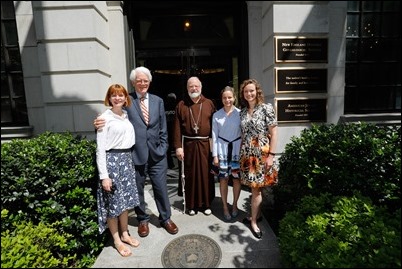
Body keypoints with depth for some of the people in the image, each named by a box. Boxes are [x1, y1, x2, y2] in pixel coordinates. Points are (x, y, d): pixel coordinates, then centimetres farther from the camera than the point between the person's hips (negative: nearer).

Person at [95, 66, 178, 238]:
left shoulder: (158, 101, 8)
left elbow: (163, 129, 8)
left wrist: (162, 148, 1)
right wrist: (102, 123, -26)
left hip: (156, 153, 2)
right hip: (135, 154, -2)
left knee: (161, 188, 12)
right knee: (137, 190, 14)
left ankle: (166, 218, 34)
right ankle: (143, 220, 37)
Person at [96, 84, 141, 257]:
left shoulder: (127, 116, 9)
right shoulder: (105, 118, -8)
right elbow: (100, 149, -11)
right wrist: (104, 175, -15)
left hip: (127, 159, 6)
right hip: (112, 160, -6)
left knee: (125, 199, 15)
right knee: (113, 201, 6)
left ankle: (125, 234, 33)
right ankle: (116, 240, 24)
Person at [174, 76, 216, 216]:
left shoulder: (209, 103, 6)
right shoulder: (181, 105, 5)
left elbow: (214, 125, 4)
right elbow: (177, 127, 0)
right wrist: (178, 146, -7)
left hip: (205, 144, 1)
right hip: (188, 144, 0)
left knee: (206, 174, 7)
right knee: (190, 175, 7)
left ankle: (206, 203, 23)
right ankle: (191, 204, 22)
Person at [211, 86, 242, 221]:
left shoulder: (240, 113, -2)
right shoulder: (216, 115, 1)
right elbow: (214, 136, 2)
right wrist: (215, 155, 0)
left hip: (237, 148, 0)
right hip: (222, 149, 1)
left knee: (237, 178, 7)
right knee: (223, 179, 5)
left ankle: (234, 205, 28)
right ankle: (225, 207, 23)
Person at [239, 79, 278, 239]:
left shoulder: (266, 108, -6)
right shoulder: (242, 112, 9)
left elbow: (273, 133, -8)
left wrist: (271, 155, -13)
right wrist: (241, 153, 12)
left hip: (261, 154, -4)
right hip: (246, 154, 4)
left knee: (256, 188, 1)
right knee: (254, 187, 11)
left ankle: (253, 222, 15)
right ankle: (257, 214, 29)